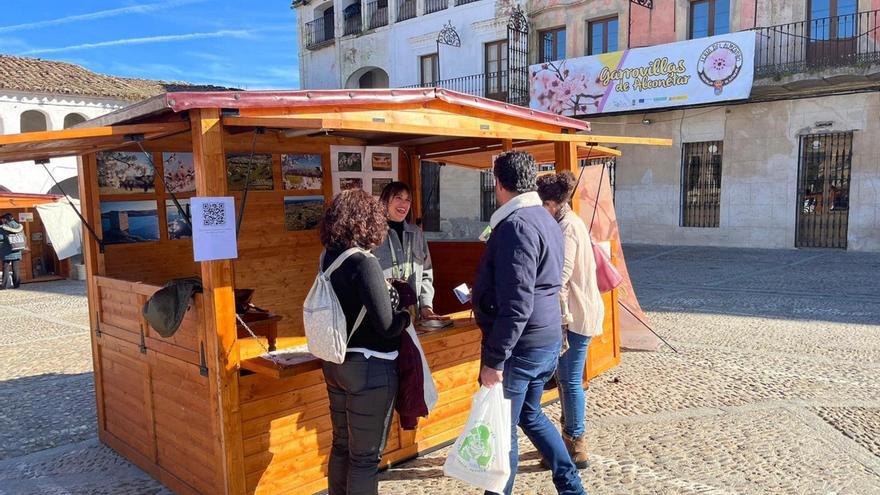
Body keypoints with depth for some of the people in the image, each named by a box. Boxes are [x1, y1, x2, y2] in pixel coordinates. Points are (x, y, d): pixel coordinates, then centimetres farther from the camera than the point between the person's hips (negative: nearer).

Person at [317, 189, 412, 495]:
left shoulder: (328, 258, 3)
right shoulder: (363, 262, -21)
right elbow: (387, 326, -23)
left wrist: (386, 288, 11)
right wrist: (406, 317, -2)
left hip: (336, 364, 8)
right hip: (369, 368, -8)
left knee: (341, 445, 22)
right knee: (366, 455, 6)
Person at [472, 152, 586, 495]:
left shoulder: (515, 226, -20)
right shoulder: (547, 220, 10)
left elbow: (516, 304, -25)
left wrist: (493, 360, -20)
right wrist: (480, 291, 34)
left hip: (520, 345, -9)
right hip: (548, 339, 9)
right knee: (530, 415, 25)